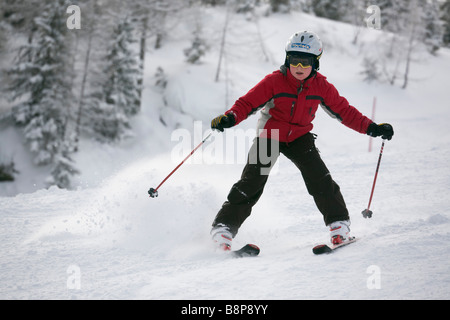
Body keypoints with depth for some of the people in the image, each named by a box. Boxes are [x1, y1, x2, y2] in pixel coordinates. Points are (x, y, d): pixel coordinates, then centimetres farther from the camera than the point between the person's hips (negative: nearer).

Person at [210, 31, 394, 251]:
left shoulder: (321, 86, -8)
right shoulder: (274, 82, -18)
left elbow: (344, 111, 0)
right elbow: (248, 103, -18)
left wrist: (372, 128, -9)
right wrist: (229, 118, -38)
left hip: (300, 137, 2)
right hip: (269, 136, -2)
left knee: (319, 178, -17)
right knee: (251, 183, -10)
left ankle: (338, 223, -5)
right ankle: (224, 226, -1)